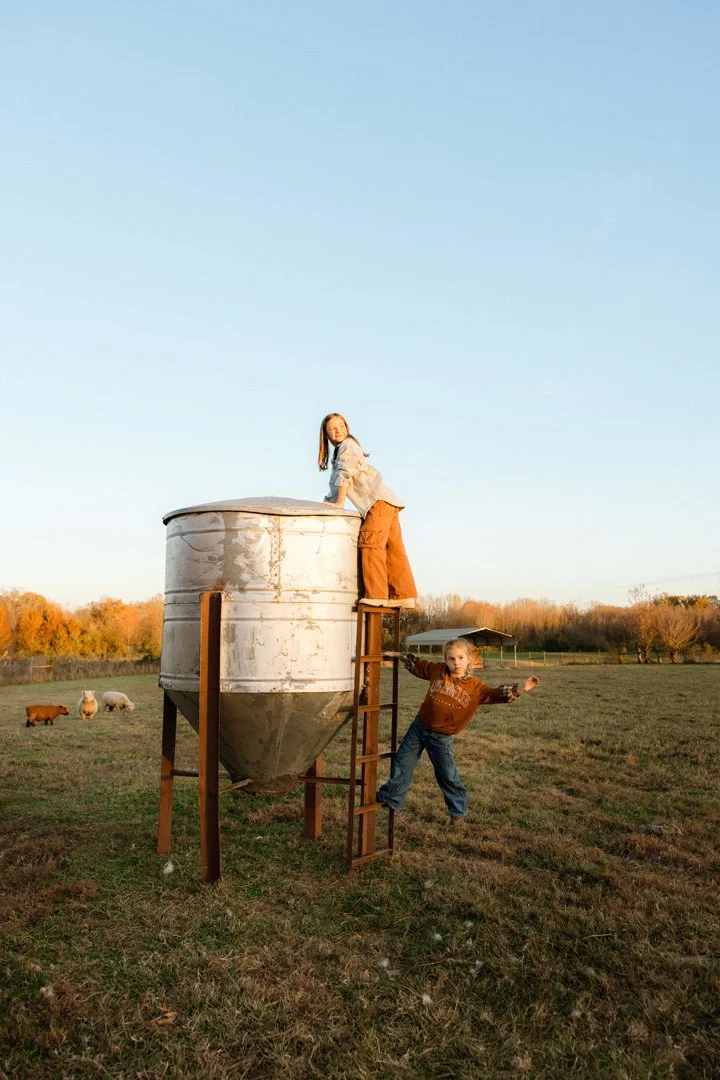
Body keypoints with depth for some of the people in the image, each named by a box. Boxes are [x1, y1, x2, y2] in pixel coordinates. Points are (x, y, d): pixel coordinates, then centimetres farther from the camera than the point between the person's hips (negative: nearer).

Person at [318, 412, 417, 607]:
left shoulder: (347, 446, 1)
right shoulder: (339, 453, 29)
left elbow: (346, 474, -12)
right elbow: (335, 486, 34)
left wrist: (339, 504, -13)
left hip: (379, 500, -9)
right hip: (388, 503, 9)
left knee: (370, 544, -17)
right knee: (392, 548, 4)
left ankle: (376, 595, -22)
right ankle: (404, 595, 3)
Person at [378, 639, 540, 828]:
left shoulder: (476, 687, -11)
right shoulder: (437, 671, -4)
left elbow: (497, 694, -17)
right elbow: (418, 665, 13)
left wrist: (520, 688, -32)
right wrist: (399, 655, 15)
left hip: (441, 737, -3)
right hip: (419, 727, 3)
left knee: (448, 776, 5)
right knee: (402, 763, 11)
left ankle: (458, 813, 24)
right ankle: (390, 798, 30)